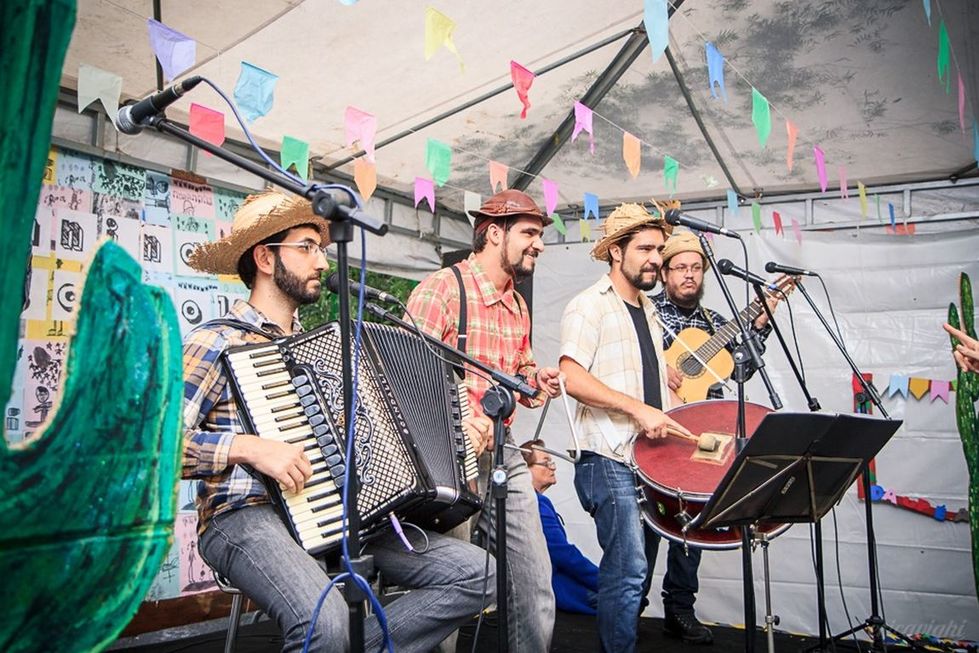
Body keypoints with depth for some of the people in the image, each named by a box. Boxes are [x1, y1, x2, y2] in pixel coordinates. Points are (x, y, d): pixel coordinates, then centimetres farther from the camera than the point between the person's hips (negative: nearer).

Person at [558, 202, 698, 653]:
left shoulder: (648, 311, 20)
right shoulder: (590, 304, -6)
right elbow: (571, 377, -18)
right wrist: (638, 409, -23)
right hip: (609, 460, -8)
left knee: (639, 568, 14)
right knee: (629, 570, -11)